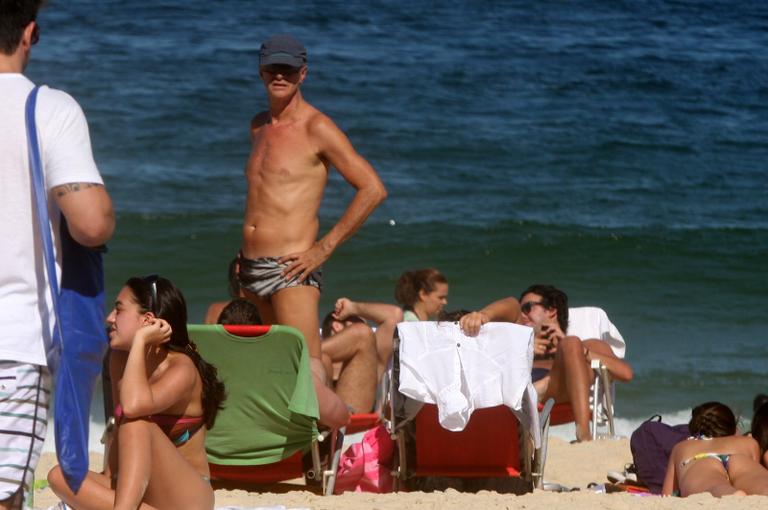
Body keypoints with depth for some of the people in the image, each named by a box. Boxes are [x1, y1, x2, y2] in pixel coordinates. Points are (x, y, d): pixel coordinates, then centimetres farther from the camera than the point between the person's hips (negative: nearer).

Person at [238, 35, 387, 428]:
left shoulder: (316, 128, -7)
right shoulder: (259, 127, 16)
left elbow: (373, 189, -11)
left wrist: (324, 247, -12)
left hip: (290, 269, -8)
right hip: (252, 266, 8)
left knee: (307, 373, -18)